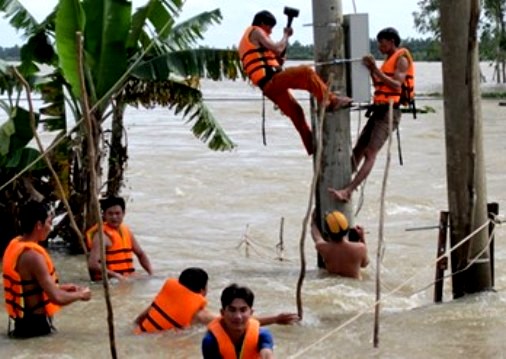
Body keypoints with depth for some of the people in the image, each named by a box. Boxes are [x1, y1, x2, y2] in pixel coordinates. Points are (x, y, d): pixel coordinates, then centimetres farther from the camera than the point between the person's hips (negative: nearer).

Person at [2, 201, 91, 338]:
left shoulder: (14, 245, 5)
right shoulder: (33, 255, -22)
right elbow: (57, 298, -23)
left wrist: (61, 287, 16)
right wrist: (80, 294, -5)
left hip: (21, 320, 9)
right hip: (36, 324, -9)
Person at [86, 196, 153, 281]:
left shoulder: (126, 231, 13)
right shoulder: (102, 235, -12)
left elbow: (140, 254, 25)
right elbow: (92, 264, -22)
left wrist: (151, 273, 11)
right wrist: (115, 275, -23)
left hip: (127, 280, 7)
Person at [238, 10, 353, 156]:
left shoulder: (246, 40, 29)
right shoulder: (255, 31, 0)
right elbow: (277, 48, -11)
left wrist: (277, 61, 15)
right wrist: (286, 35, 5)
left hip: (269, 87, 10)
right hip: (271, 80, -10)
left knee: (295, 111, 13)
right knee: (306, 71, -21)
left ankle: (311, 146, 15)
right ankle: (331, 100, -24)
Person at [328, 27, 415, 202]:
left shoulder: (402, 59, -5)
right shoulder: (388, 60, 23)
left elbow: (396, 85, -18)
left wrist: (376, 69, -19)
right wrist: (371, 70, 6)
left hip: (390, 111, -10)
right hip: (379, 109, 10)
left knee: (370, 153, -18)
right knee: (358, 150, 6)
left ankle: (347, 191, -28)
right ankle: (343, 187, 7)